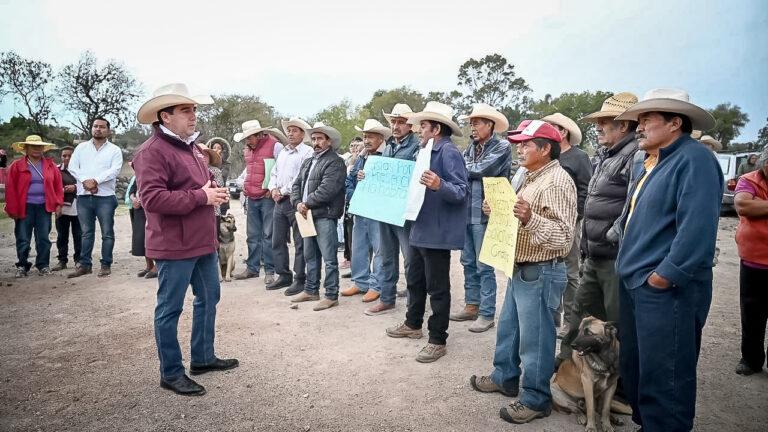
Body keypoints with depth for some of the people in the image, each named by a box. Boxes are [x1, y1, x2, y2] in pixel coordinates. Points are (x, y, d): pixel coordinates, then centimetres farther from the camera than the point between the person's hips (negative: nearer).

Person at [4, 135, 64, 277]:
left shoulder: (50, 165, 8)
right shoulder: (17, 166, 2)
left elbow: (58, 185, 7)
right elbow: (11, 189, -1)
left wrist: (58, 204, -1)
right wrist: (12, 209, -6)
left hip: (44, 207, 1)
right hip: (25, 208, -1)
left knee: (44, 238, 5)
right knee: (23, 240, 4)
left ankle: (43, 265, 15)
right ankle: (22, 266, 17)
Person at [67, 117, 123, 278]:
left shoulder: (114, 150, 5)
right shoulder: (81, 147, 13)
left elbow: (115, 170, -9)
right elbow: (72, 167, 4)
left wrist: (96, 180, -18)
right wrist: (85, 181, -12)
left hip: (105, 197, -3)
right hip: (84, 196, 3)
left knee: (107, 233, 0)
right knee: (86, 233, 9)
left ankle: (106, 265, 8)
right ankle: (84, 265, 15)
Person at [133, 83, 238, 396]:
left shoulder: (190, 146, 14)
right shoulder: (152, 151, -15)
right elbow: (152, 198, -25)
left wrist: (215, 191, 3)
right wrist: (201, 197, -21)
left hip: (203, 242, 10)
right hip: (174, 246, -9)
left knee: (208, 298, 18)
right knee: (170, 309, 4)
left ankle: (203, 357, 34)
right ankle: (171, 373, 17)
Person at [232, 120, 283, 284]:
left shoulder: (275, 146, -8)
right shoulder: (248, 149, 15)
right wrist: (242, 181, 13)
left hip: (268, 198, -7)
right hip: (252, 199, 7)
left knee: (268, 235, -4)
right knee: (252, 236, 11)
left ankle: (269, 271, 4)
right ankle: (252, 268, 21)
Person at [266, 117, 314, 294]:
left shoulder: (307, 152, -5)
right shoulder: (282, 152, 20)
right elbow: (274, 173, 20)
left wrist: (283, 192, -10)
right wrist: (273, 189, 0)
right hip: (279, 202, 8)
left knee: (299, 243, -1)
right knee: (277, 241, 10)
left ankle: (300, 279, 6)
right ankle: (284, 275, 21)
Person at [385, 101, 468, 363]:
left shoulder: (449, 153, -16)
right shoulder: (426, 150, 14)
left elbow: (462, 192, -24)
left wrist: (439, 185, -40)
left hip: (437, 232, -10)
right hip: (420, 228, 10)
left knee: (437, 287, 1)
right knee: (414, 280, 20)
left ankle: (438, 340, 14)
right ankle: (413, 324, 38)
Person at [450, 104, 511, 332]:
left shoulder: (502, 146, -6)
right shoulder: (472, 147, 14)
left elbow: (482, 170, -17)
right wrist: (468, 166, -14)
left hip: (484, 215, -7)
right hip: (466, 214, 7)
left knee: (484, 267, 0)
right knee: (468, 262, 14)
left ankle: (487, 314, 10)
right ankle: (471, 306, 27)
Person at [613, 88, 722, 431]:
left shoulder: (694, 159, -14)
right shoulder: (653, 162, 15)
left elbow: (697, 229, -23)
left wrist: (661, 277, -20)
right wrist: (630, 264, 14)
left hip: (666, 289, -9)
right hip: (633, 283, 10)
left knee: (663, 376, 1)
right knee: (632, 366, 20)